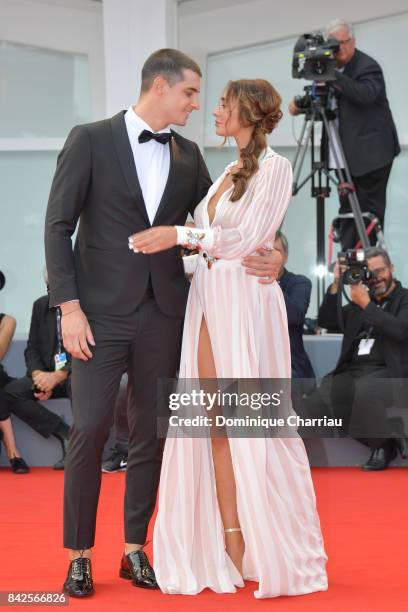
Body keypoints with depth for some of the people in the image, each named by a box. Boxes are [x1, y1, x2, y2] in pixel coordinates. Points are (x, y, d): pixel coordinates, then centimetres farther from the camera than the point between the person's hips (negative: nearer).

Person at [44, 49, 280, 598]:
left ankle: (135, 551, 18)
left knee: (151, 435, 7)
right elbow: (59, 225, -4)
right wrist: (69, 307, -11)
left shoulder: (188, 156, 10)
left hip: (163, 313, 4)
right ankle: (78, 556, 8)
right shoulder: (90, 140, -3)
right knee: (90, 431, -4)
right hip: (102, 311, -4)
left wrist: (263, 252, -8)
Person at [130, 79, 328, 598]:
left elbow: (248, 238, -13)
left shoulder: (274, 168, -5)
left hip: (246, 300, -7)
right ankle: (230, 546, 6)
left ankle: (272, 553, 3)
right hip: (207, 300, 7)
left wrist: (181, 235, -12)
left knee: (253, 427, -5)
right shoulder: (227, 174, 19)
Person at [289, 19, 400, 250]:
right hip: (349, 151, 7)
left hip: (373, 150, -7)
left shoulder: (368, 66, -14)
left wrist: (334, 77, -39)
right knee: (347, 207, 8)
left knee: (370, 207, -3)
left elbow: (366, 94, -32)